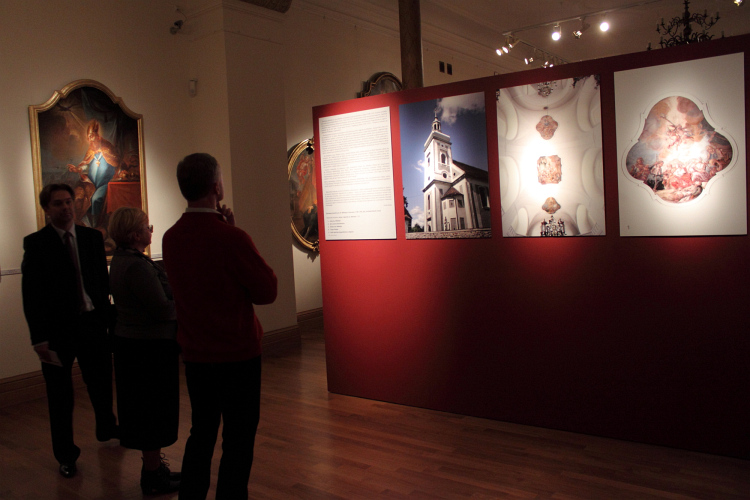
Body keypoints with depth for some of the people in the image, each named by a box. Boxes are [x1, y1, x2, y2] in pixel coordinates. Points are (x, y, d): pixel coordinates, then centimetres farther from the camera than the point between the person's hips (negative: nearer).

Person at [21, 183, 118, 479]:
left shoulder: (92, 237, 4)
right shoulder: (35, 243, -5)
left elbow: (103, 281, 6)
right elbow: (30, 294, -7)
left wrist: (106, 316, 0)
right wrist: (39, 337, -12)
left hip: (92, 322, 3)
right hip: (57, 329, -3)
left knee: (101, 382, 16)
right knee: (60, 395, 9)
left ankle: (106, 428, 43)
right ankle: (66, 455, 25)